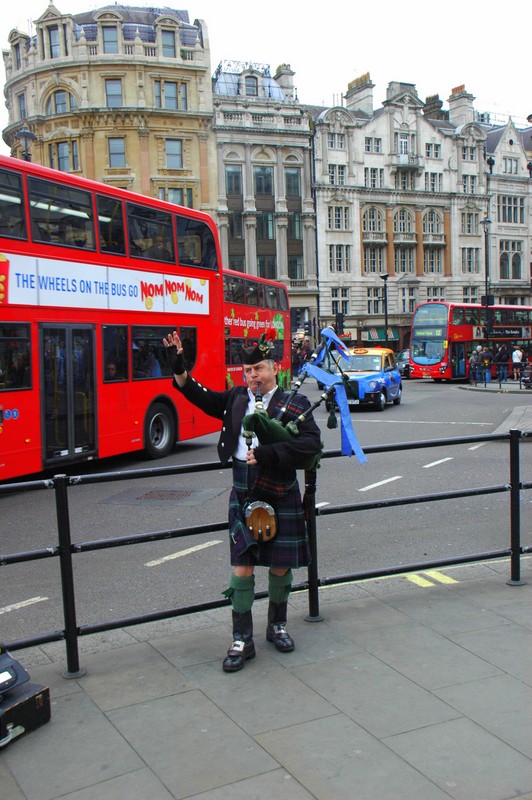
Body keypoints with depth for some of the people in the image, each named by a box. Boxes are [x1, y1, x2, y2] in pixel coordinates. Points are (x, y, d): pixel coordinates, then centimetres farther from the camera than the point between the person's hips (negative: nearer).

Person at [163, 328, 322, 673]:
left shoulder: (294, 405, -8)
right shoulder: (237, 398, 5)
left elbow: (312, 443, -19)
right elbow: (201, 396, 15)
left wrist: (267, 453, -25)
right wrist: (179, 367, 2)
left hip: (281, 497, -2)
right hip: (244, 493, 2)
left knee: (281, 566, 11)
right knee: (242, 567, 0)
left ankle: (277, 625, 34)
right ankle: (242, 640, 11)